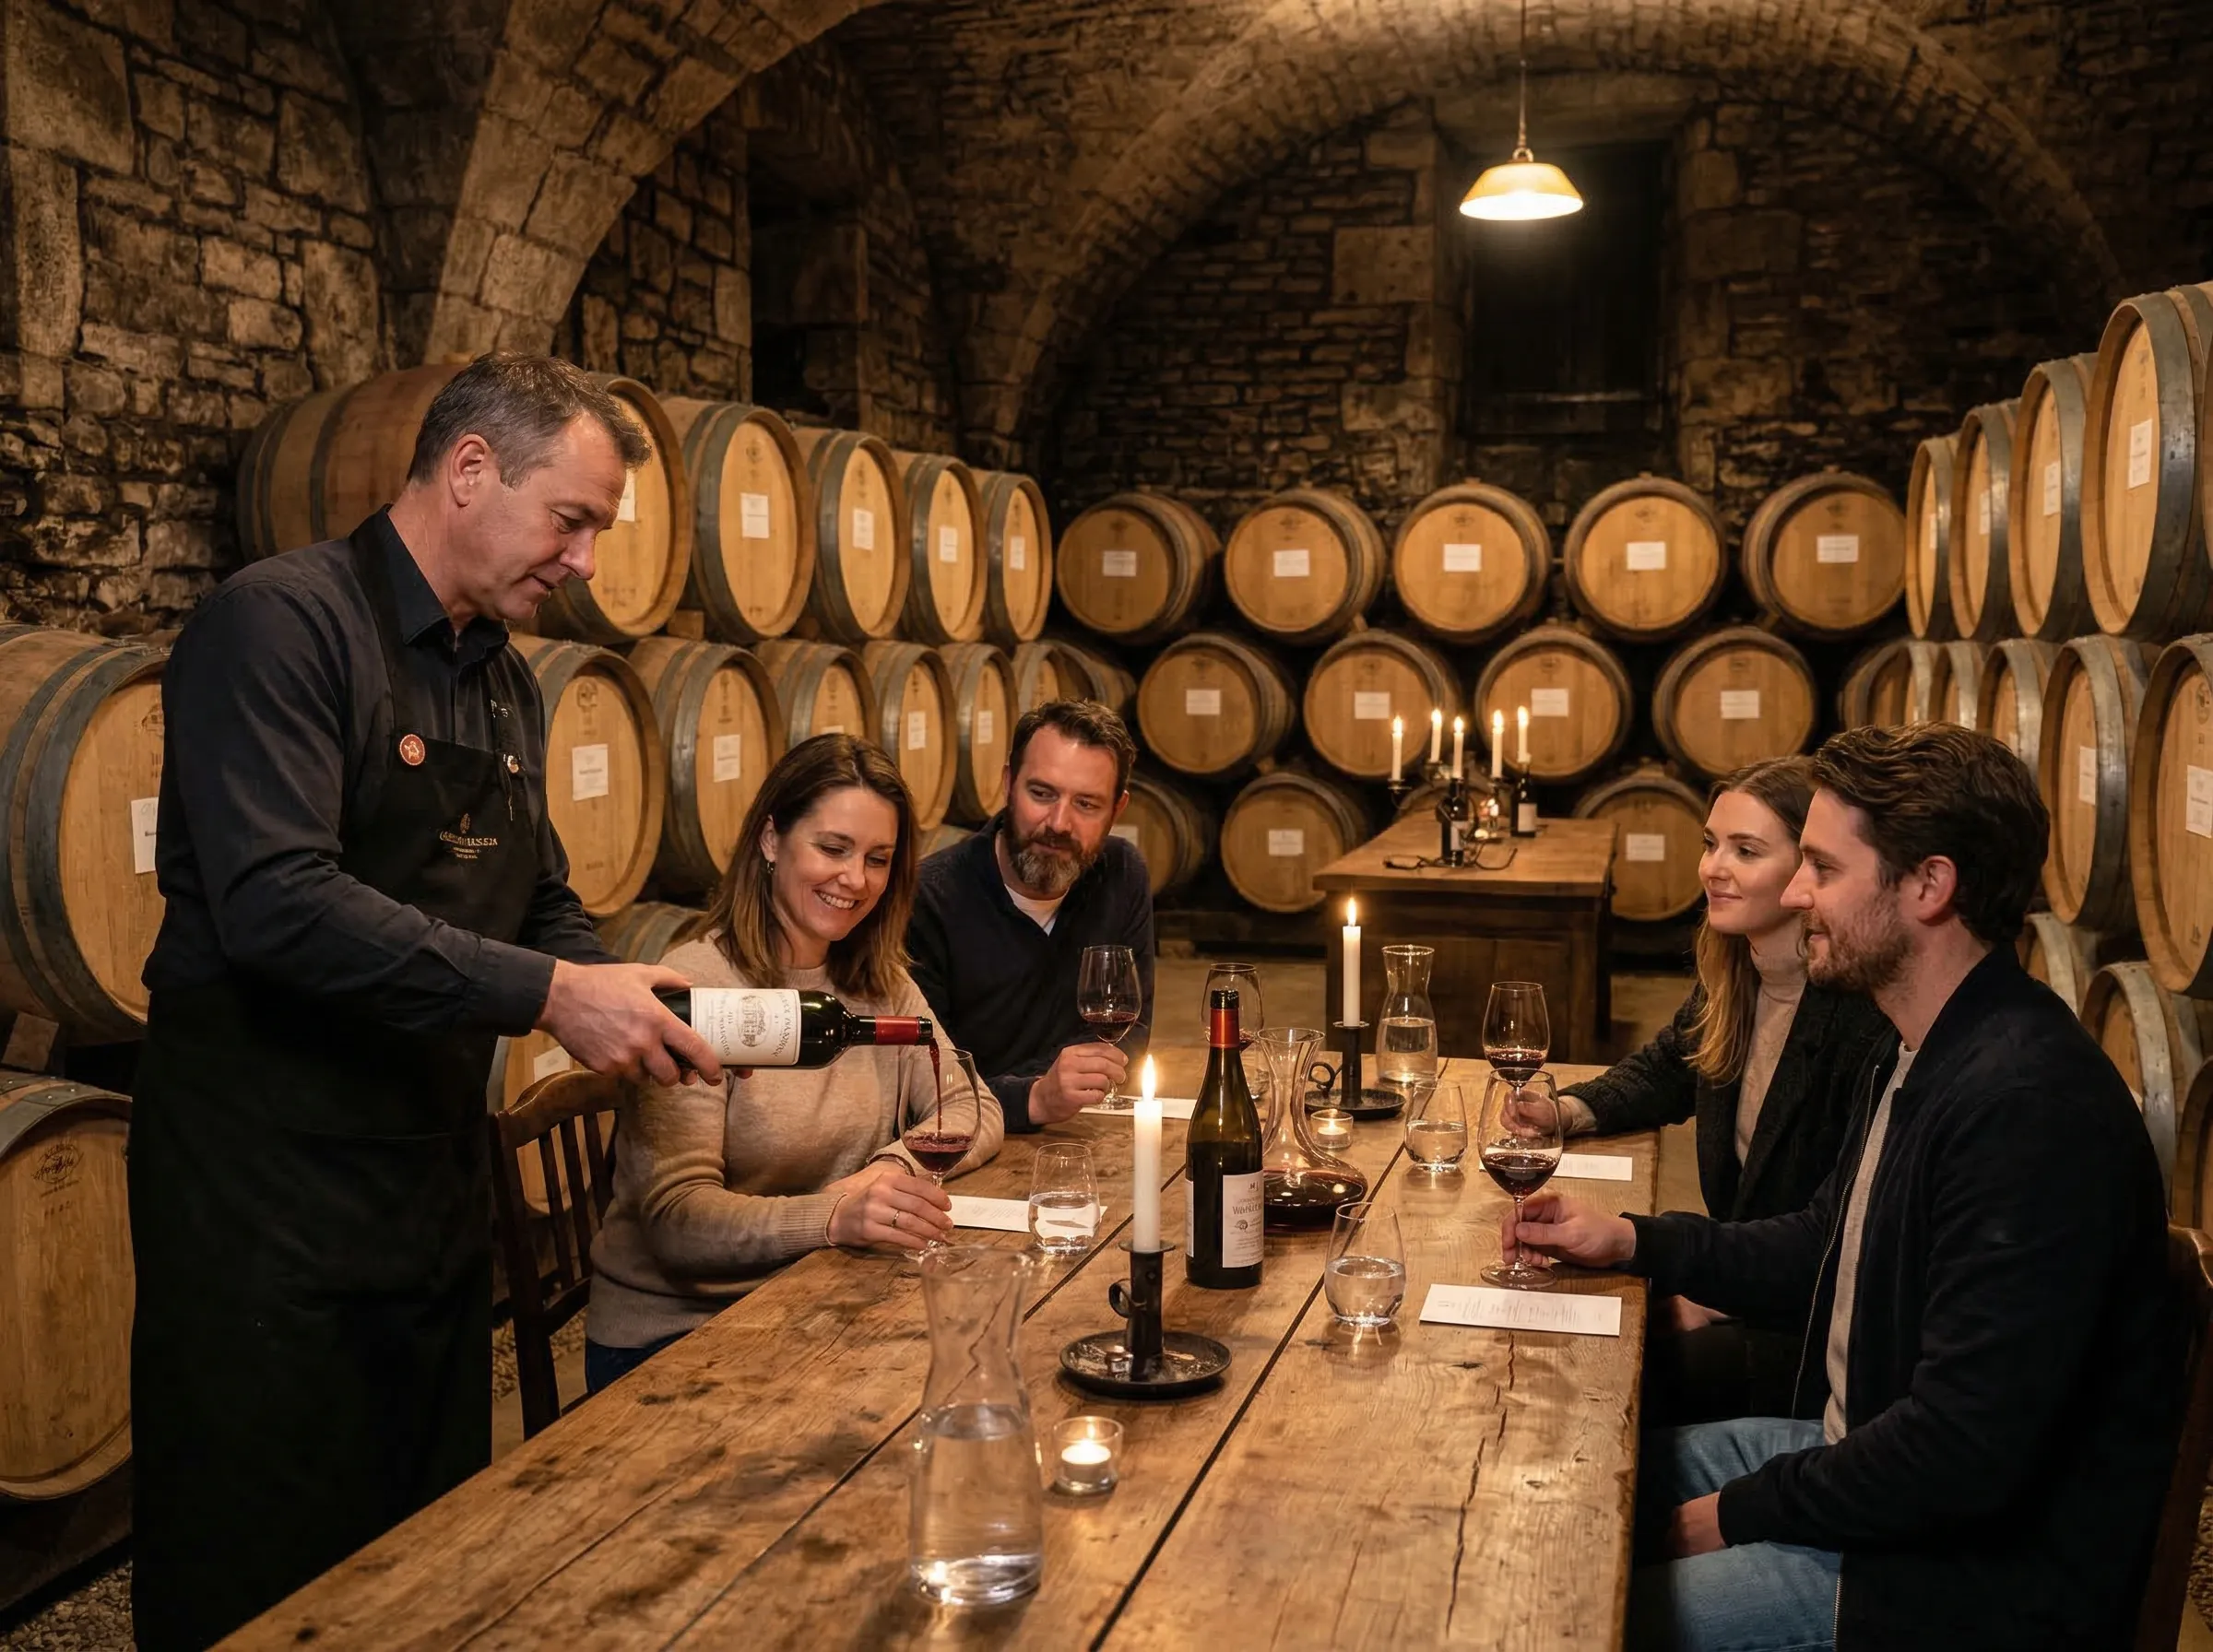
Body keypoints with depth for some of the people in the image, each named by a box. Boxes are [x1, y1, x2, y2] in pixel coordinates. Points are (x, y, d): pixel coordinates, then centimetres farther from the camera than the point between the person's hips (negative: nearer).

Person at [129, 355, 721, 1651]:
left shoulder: (509, 683, 11)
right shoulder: (281, 623, -15)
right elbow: (277, 902, -27)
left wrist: (627, 1003, -2)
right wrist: (547, 994, -26)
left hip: (439, 1179, 8)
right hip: (270, 1190, -8)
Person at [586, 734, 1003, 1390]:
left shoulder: (880, 985, 7)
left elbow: (975, 1111, 3)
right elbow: (674, 1217, -22)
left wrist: (896, 1165, -18)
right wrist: (834, 1217, -37)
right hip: (669, 1334, -6)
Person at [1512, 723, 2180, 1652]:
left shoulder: (2030, 1106, -29)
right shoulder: (1921, 1057, 4)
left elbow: (1965, 1450, -29)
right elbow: (1826, 1249, 17)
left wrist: (1743, 1511, -17)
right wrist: (1632, 1242, 6)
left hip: (1986, 1573, -9)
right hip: (1862, 1446, 9)